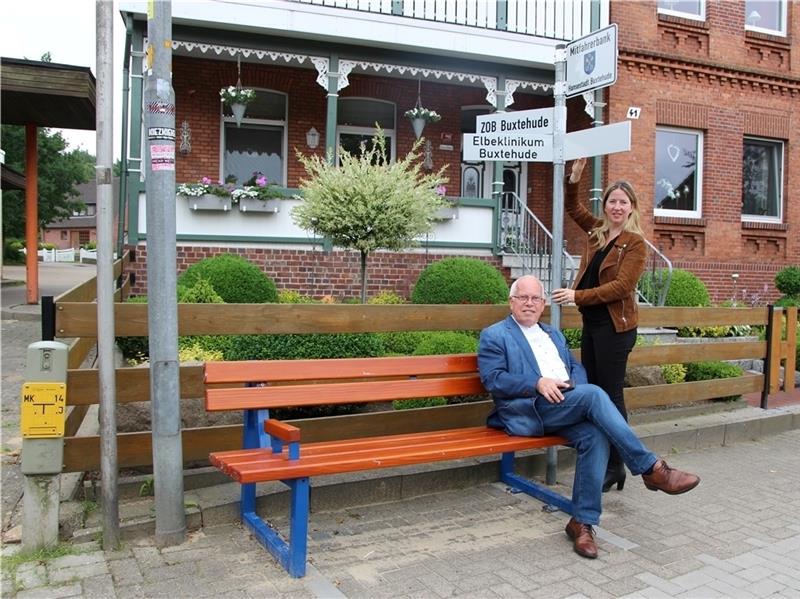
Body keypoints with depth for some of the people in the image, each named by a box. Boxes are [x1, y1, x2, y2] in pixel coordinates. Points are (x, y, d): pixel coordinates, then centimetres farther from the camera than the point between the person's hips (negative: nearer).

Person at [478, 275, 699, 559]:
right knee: (594, 394, -28)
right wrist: (538, 383, -17)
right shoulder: (494, 335, 8)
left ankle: (582, 522, -19)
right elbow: (493, 379, -5)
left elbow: (577, 368, 23)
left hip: (567, 409, 6)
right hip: (527, 411, -6)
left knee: (595, 436, -28)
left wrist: (574, 386, -2)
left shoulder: (553, 334, 29)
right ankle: (651, 468, -24)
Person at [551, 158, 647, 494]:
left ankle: (616, 466, 7)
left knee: (611, 395, -3)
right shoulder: (598, 232, 10)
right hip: (591, 323, 7)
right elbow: (573, 208, 21)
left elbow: (621, 286, -17)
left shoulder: (635, 243, -8)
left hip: (615, 326, -7)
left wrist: (577, 296, -20)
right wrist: (574, 179, 5)